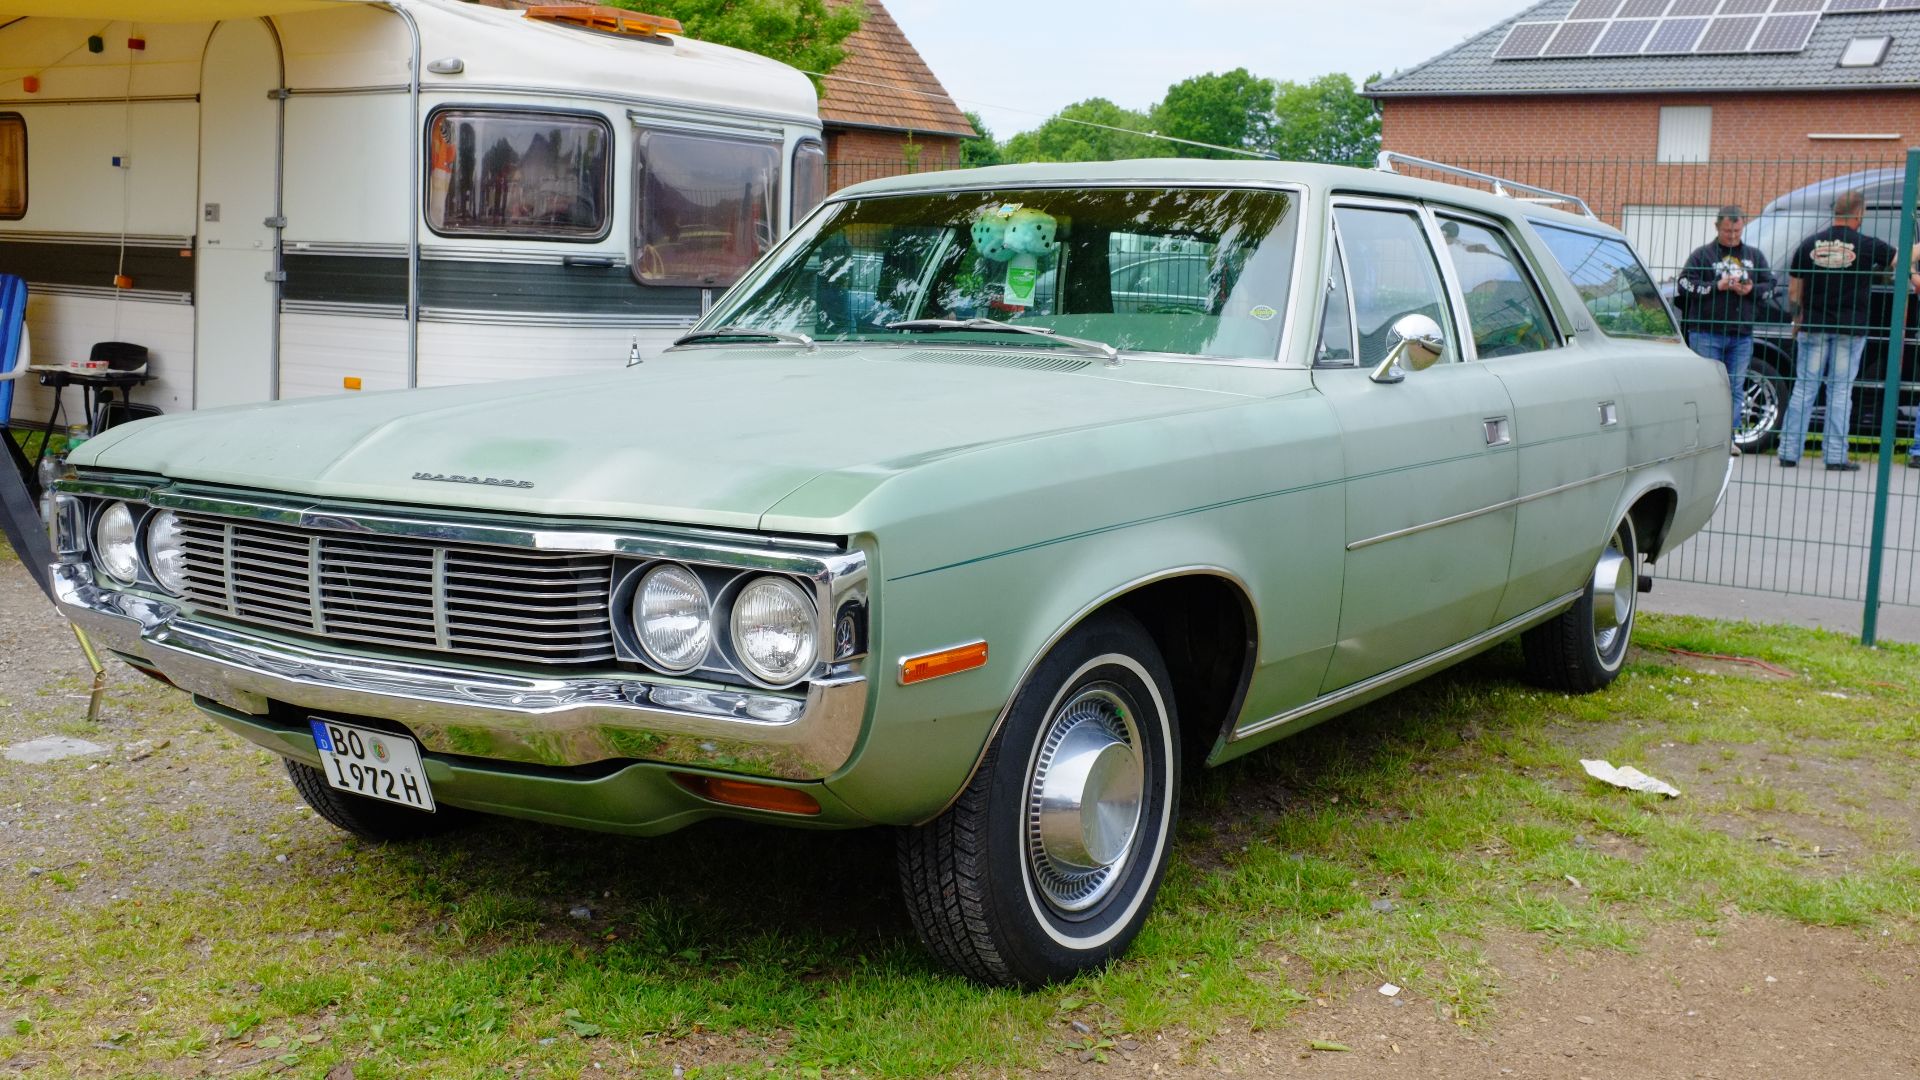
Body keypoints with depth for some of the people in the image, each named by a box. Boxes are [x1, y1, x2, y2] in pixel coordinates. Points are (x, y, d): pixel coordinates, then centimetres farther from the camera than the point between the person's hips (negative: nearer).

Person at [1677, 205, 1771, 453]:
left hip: (1742, 335, 3)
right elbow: (1685, 285, -4)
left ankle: (1728, 437, 4)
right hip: (1707, 332, -3)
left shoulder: (1754, 255, 15)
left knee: (1736, 387, 1)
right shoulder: (1702, 254, 4)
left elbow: (1770, 284, 13)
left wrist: (1751, 289, -7)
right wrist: (1717, 286, -13)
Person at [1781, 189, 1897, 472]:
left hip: (1813, 326, 2)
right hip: (1850, 329, -2)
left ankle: (1789, 451, 5)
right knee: (1840, 390, 3)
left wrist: (1797, 320, 18)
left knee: (1804, 387, 6)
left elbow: (1793, 292, 4)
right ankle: (1835, 456, 3)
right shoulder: (1867, 246, -7)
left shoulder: (1809, 244, 0)